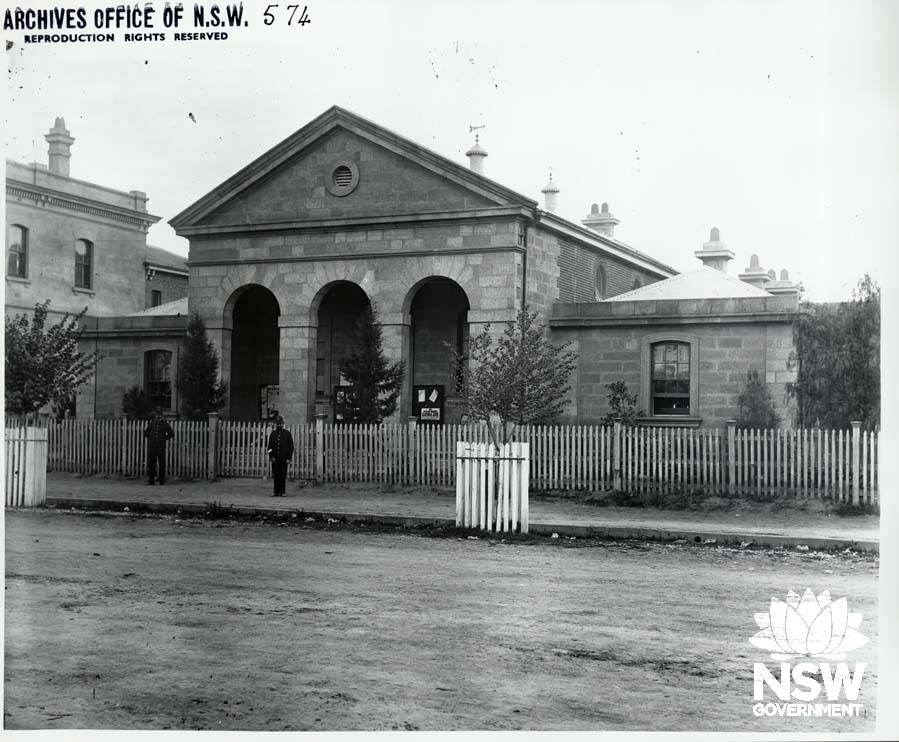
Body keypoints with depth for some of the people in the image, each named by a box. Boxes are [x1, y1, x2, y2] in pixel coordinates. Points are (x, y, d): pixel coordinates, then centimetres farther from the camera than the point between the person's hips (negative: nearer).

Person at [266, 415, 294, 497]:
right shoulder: (273, 433, 8)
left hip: (284, 459, -2)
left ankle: (281, 492, 3)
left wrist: (288, 458, -6)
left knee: (282, 476, -1)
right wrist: (271, 457, -3)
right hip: (275, 459, 2)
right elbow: (270, 446, 9)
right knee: (276, 476, 4)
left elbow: (291, 447, 1)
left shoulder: (287, 433, 2)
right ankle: (276, 493, 9)